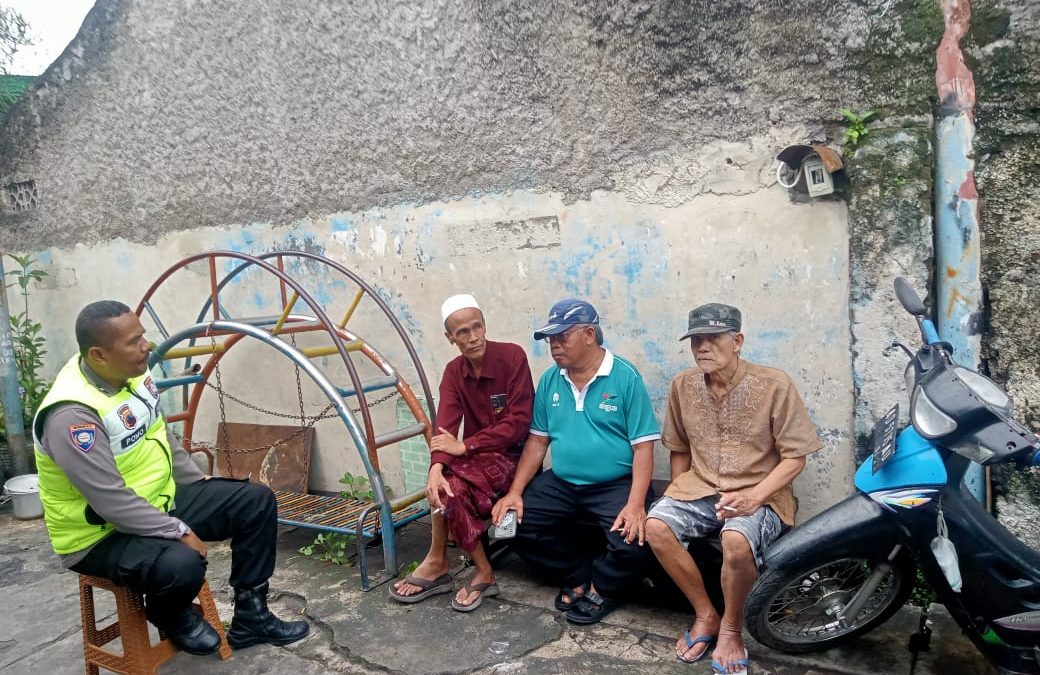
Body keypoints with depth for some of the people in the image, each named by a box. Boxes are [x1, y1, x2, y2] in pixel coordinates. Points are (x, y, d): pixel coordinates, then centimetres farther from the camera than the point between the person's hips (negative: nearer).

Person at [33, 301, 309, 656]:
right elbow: (112, 502, -30)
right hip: (101, 535, -9)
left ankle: (250, 616, 9)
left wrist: (202, 483, 11)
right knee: (182, 565, -36)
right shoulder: (72, 414, -29)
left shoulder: (133, 374, -2)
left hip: (159, 501, 9)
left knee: (256, 501, -1)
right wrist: (179, 532, -24)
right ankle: (172, 617, 3)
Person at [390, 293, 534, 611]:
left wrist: (464, 446, -23)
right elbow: (445, 428, -11)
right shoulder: (454, 371, 1)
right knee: (447, 483, -25)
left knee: (451, 487, -27)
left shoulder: (512, 356, -14)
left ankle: (437, 564, -6)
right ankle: (483, 573, -12)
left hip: (511, 455, -5)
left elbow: (518, 422, -18)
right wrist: (436, 467, -31)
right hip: (476, 459, 5)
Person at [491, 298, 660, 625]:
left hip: (615, 485, -5)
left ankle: (600, 586, 10)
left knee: (633, 542, -27)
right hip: (560, 483, 5)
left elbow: (643, 446, -12)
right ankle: (580, 573, 11)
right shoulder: (549, 380, 5)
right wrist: (515, 491, -3)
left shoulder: (625, 377, -10)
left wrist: (635, 504, -24)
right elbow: (538, 441, 8)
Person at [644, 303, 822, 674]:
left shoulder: (774, 385, -11)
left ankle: (730, 629, -5)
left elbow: (795, 457, -9)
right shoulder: (682, 385, 2)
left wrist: (753, 496, -22)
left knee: (737, 540, -35)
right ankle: (706, 614, -2)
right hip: (700, 488, 4)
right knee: (656, 526, -23)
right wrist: (680, 493, 5)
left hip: (760, 495, -4)